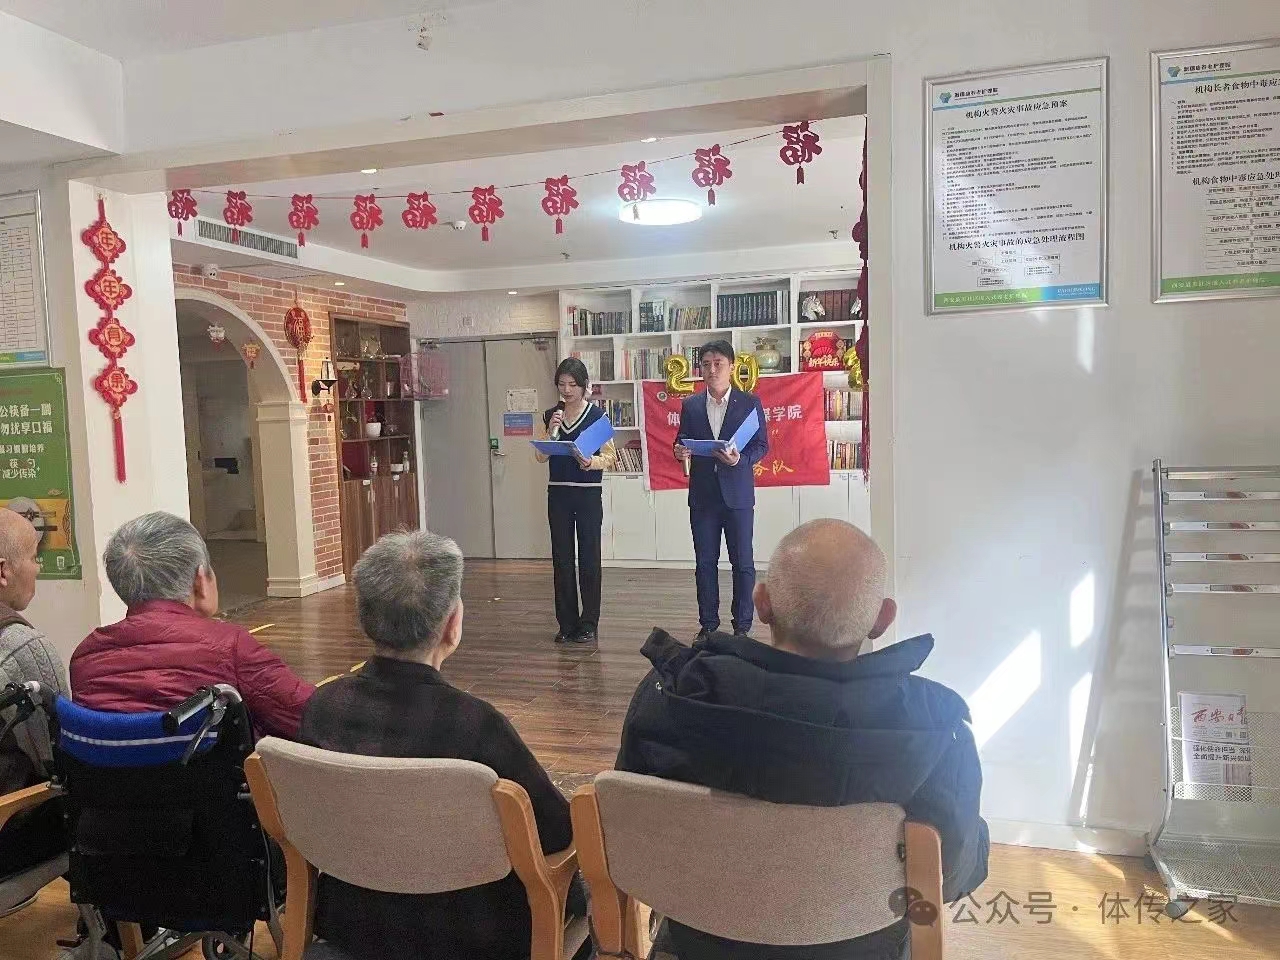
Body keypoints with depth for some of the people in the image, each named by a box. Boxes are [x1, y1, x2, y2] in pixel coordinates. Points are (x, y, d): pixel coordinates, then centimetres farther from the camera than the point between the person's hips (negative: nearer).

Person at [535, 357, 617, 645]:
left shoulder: (597, 415, -3)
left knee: (589, 559, 1)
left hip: (588, 494, -3)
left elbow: (610, 458, -5)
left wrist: (590, 462, -24)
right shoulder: (551, 416, 8)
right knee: (561, 559, 6)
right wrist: (552, 430, -11)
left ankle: (588, 624, 10)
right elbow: (541, 457, 4)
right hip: (558, 494, 4)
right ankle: (567, 623, 15)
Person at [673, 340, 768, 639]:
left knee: (742, 562, 2)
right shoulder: (690, 405, 9)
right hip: (702, 495, 3)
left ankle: (742, 626, 12)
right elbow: (682, 443, 13)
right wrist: (680, 452, -10)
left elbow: (762, 445, 0)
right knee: (705, 562, 7)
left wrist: (741, 459, -19)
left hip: (737, 494, -2)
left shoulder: (750, 403, 1)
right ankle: (708, 624, 17)